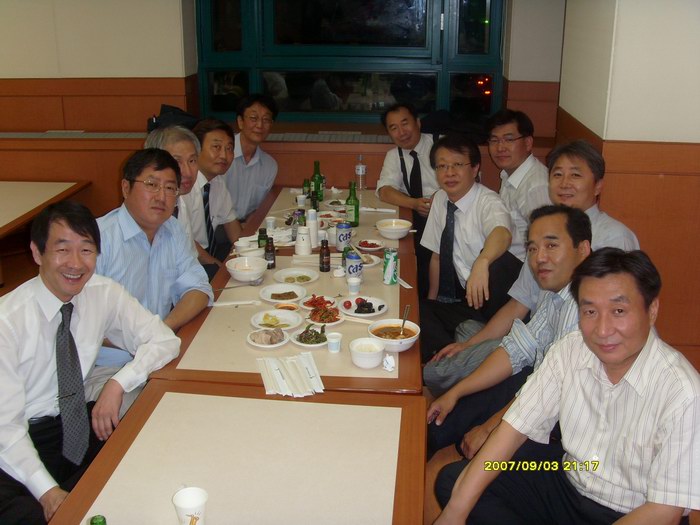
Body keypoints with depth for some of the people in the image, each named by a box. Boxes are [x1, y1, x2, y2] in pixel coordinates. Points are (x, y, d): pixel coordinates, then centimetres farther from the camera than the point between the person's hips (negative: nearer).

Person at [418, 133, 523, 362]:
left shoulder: (488, 202, -16)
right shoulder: (440, 200, 5)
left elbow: (502, 233, -40)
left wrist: (481, 263, -60)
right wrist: (431, 300, 6)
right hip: (460, 300, 5)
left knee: (498, 260, -36)